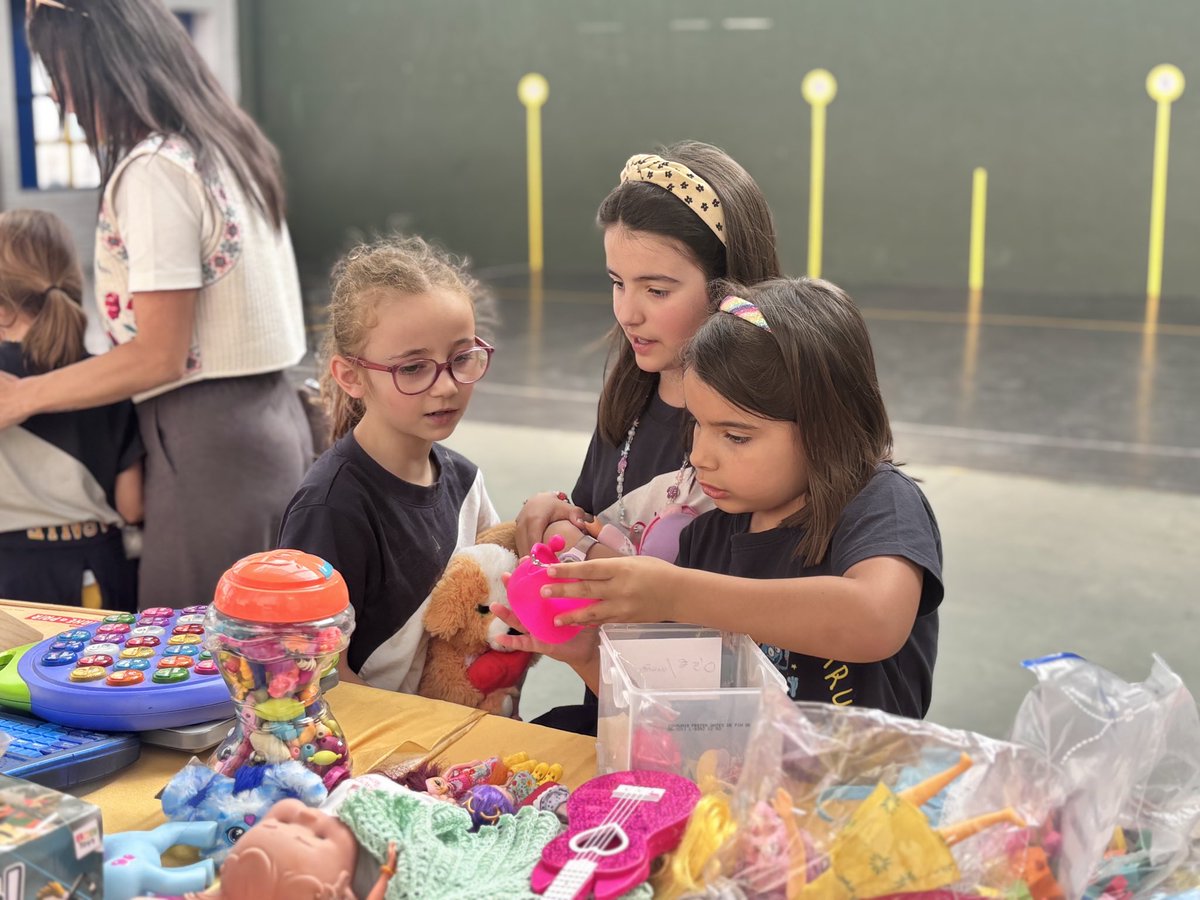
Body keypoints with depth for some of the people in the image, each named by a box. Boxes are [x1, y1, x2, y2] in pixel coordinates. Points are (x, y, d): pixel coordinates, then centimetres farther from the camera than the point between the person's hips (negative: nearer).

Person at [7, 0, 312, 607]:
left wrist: (20, 397, -7)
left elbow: (158, 357, -18)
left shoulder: (154, 170, -16)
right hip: (269, 423, 9)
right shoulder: (227, 144, 11)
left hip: (208, 443, -9)